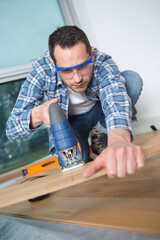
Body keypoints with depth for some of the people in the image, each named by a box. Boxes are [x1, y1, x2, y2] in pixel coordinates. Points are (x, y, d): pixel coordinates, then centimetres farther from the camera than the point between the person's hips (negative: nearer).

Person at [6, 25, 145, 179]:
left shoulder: (103, 63, -30)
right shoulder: (42, 70, -28)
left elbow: (115, 97, -52)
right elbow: (11, 129, -27)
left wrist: (118, 139, -74)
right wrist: (38, 114, -51)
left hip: (99, 111, 2)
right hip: (69, 120, -1)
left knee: (132, 79, -25)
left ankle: (101, 135, -6)